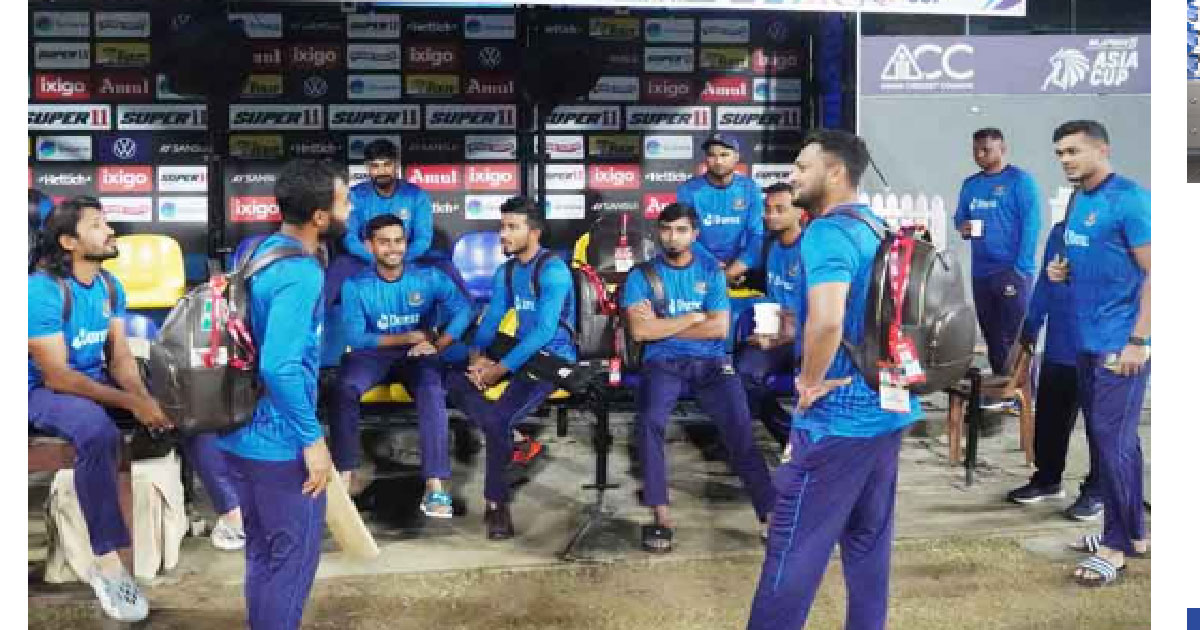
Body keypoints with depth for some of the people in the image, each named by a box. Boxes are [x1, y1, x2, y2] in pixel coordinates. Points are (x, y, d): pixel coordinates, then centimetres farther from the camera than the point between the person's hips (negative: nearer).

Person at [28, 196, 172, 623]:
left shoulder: (110, 285, 2)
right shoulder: (43, 289, -21)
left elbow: (120, 356, 1)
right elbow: (56, 376, -24)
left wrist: (143, 396, -20)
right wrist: (130, 403, -31)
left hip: (97, 380, 7)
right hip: (45, 391, -7)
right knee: (98, 431, -37)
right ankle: (107, 565, -31)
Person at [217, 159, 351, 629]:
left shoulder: (261, 250, 7)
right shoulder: (301, 274, -22)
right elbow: (279, 367, -30)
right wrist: (313, 438, -22)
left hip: (241, 435, 9)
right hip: (281, 444, -9)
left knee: (262, 552, 20)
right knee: (294, 558, 7)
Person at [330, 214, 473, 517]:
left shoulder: (429, 277, -2)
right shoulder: (356, 285, -5)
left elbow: (463, 309, -11)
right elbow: (355, 338, -12)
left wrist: (438, 344, -24)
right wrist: (406, 337, -17)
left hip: (417, 355, 0)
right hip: (373, 353, 0)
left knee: (433, 393, -32)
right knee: (344, 388, -31)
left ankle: (434, 486, -34)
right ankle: (344, 478, -23)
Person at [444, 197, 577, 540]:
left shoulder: (552, 270, -15)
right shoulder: (505, 272, 11)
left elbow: (544, 331, -23)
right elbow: (491, 319, 8)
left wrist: (499, 369, -24)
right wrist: (477, 356, -12)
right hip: (522, 354, 8)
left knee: (499, 418, -27)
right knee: (453, 380, -14)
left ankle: (496, 502, -8)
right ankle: (511, 440, -14)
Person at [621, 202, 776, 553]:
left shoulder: (711, 272, 9)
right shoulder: (642, 275, 5)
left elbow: (719, 328, -3)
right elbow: (640, 331, -8)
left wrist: (662, 325, -4)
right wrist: (693, 317, -5)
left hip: (710, 361, 1)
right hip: (663, 362, -1)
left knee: (740, 428, -19)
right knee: (650, 421, -29)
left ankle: (772, 514, -14)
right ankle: (661, 515, -20)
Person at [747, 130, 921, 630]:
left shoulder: (827, 232, -17)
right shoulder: (883, 229, 12)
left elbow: (826, 319, -33)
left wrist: (811, 381, -18)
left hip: (838, 415, -9)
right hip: (889, 406, 9)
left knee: (793, 550, 1)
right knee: (869, 541, 18)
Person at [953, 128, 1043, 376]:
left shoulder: (1020, 180, -5)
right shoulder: (970, 184, 14)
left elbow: (1031, 225, -10)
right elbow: (959, 216, 23)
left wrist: (1021, 268, -17)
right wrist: (962, 226, -3)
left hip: (1012, 271, -6)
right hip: (980, 272, 6)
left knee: (1014, 339, -6)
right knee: (992, 338, 13)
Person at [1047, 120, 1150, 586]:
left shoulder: (1130, 199, -14)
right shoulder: (1079, 202, 13)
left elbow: (1155, 272, -17)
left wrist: (1138, 340, -21)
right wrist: (1061, 272, 4)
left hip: (1120, 342, -9)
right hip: (1088, 340, 9)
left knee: (1112, 440, -5)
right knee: (1111, 438, 15)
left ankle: (1117, 544, 7)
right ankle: (1134, 533, 26)